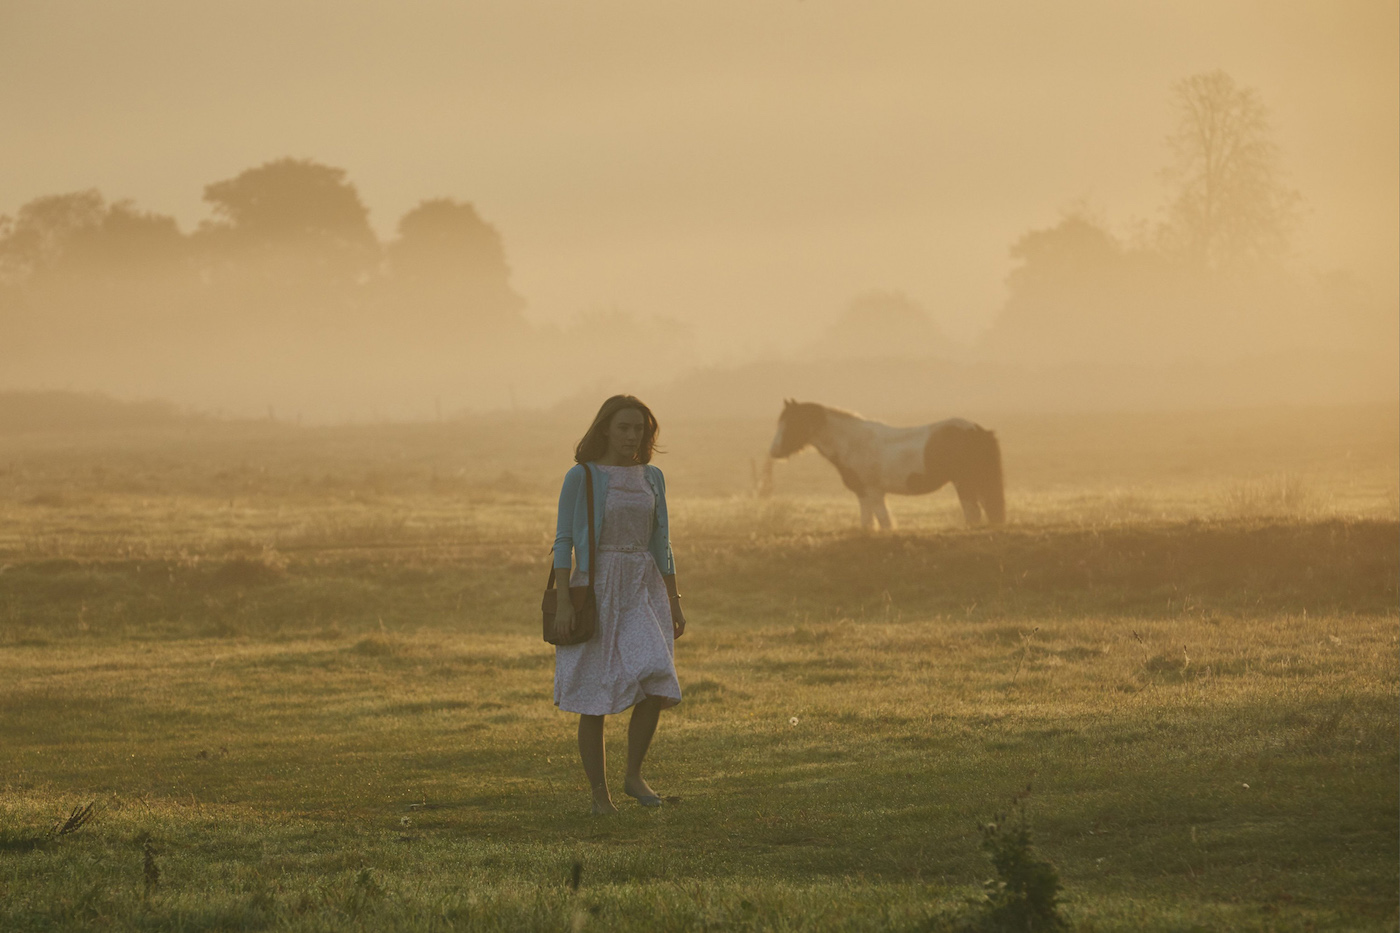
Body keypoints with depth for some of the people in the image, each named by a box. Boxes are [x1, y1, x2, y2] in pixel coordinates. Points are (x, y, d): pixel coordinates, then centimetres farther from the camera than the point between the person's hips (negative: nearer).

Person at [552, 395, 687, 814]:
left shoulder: (651, 478, 9)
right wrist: (563, 601, -14)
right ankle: (599, 792, 10)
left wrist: (674, 604, 10)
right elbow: (564, 541, -5)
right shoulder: (581, 477, -5)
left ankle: (633, 775, 2)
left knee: (655, 684, -14)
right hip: (595, 590, -4)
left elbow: (660, 543, 13)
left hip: (642, 591, 4)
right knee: (595, 700, 0)